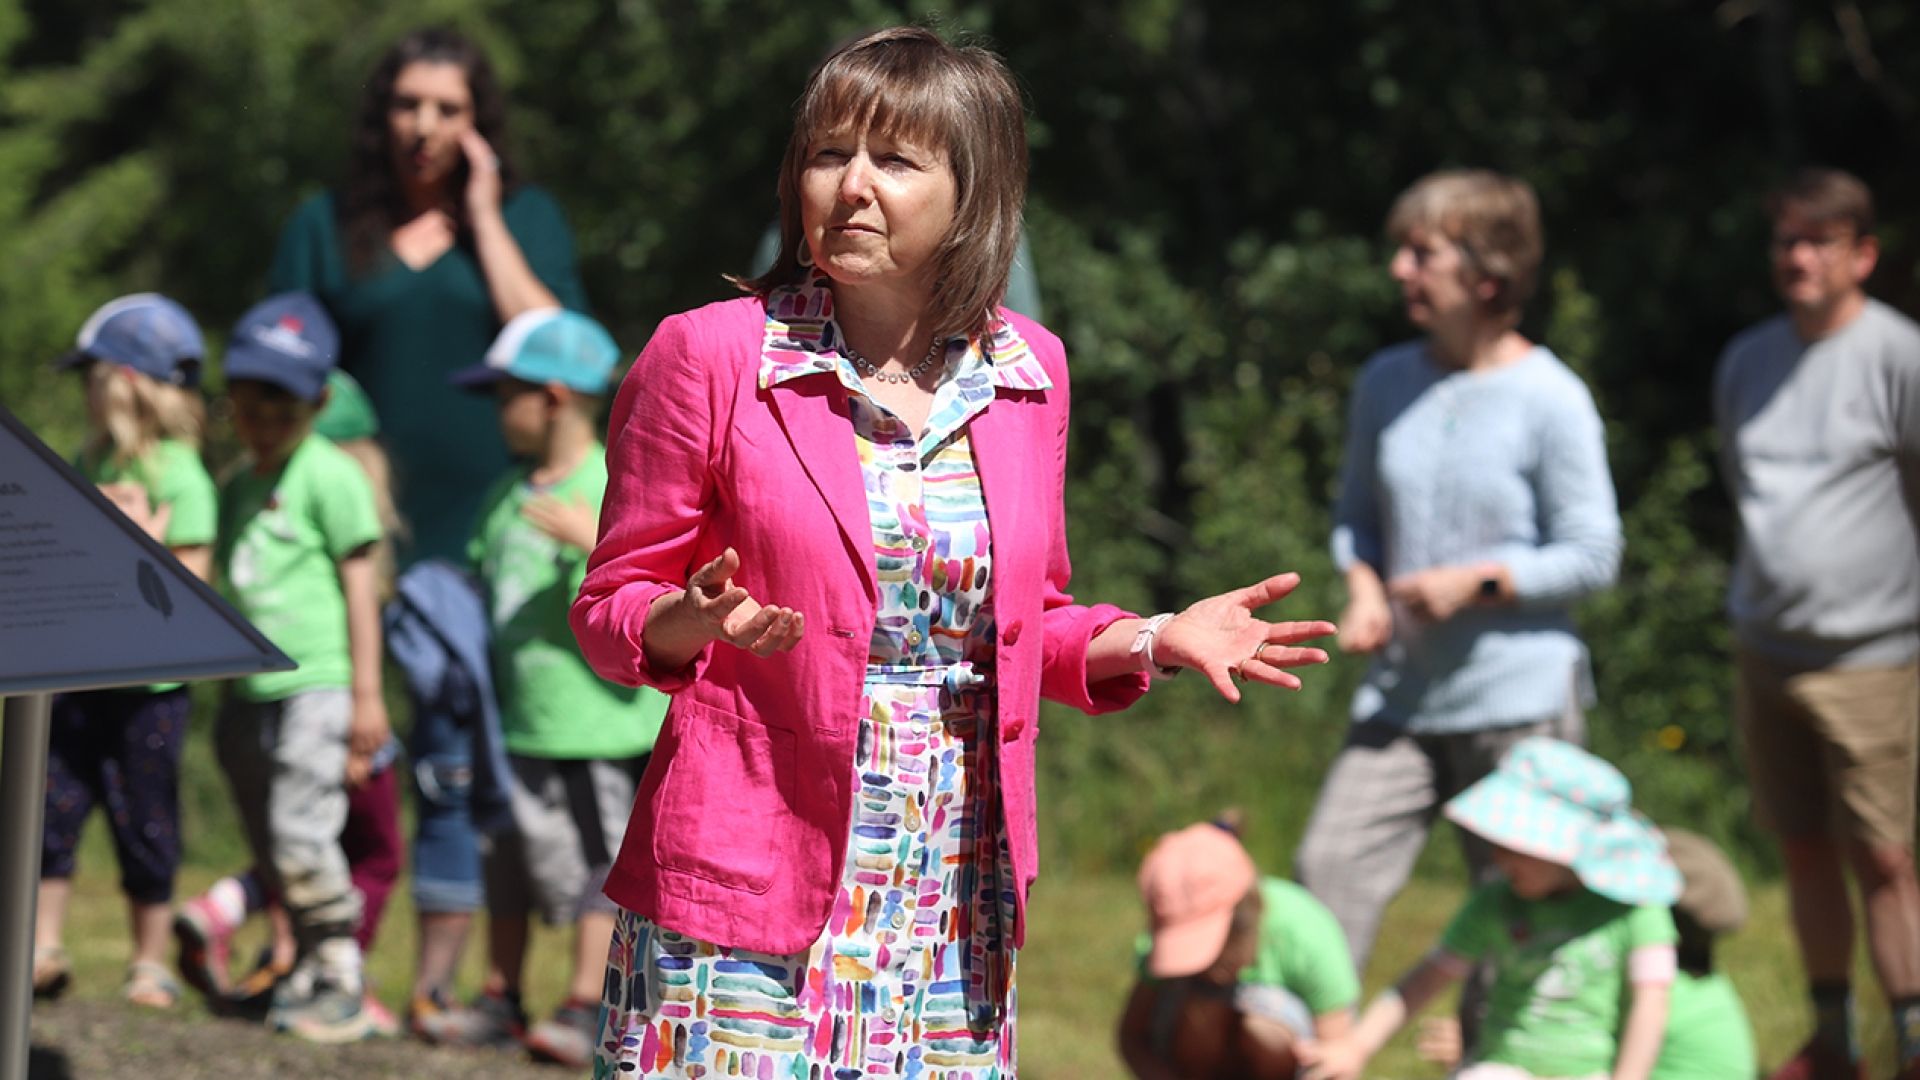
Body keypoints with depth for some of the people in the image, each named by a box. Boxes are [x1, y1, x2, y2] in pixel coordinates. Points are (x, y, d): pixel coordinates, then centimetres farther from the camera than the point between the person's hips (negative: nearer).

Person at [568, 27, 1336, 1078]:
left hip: (956, 902, 4)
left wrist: (1154, 639, 1)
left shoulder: (1026, 372, 8)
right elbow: (610, 609, 1)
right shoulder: (711, 354, -4)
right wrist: (693, 624, -20)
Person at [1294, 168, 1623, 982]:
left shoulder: (1549, 400, -10)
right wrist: (1363, 592, 1)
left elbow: (1592, 554, -8)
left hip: (1521, 702, -5)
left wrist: (1477, 580, -16)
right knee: (1329, 866, -9)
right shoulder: (1386, 383, 7)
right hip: (1402, 695, 5)